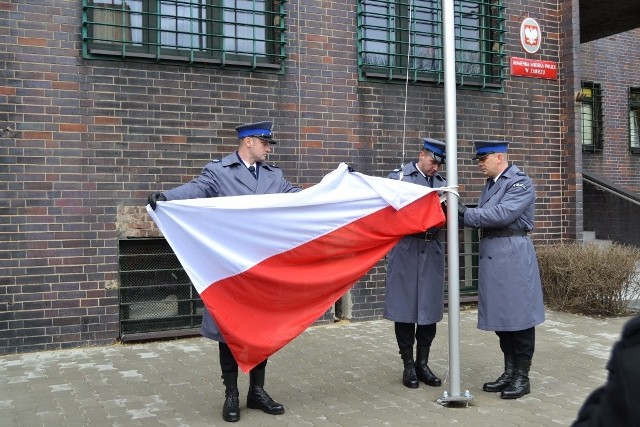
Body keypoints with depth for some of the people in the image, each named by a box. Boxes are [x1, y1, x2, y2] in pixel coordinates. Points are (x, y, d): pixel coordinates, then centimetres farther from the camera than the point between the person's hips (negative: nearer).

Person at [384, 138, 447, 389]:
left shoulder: (441, 182, 12)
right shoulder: (398, 177, 2)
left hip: (432, 250, 4)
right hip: (406, 250, -3)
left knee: (429, 309, 6)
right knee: (405, 308, 2)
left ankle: (422, 364, 19)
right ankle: (408, 365, 14)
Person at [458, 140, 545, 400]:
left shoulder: (520, 182, -8)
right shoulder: (490, 184, 17)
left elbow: (502, 214, -21)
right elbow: (483, 218, 10)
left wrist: (464, 213, -18)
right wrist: (460, 213, -7)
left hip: (512, 254, -8)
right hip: (491, 255, 8)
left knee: (519, 314, 1)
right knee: (500, 316, 12)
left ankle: (522, 377, 11)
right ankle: (509, 372, 24)